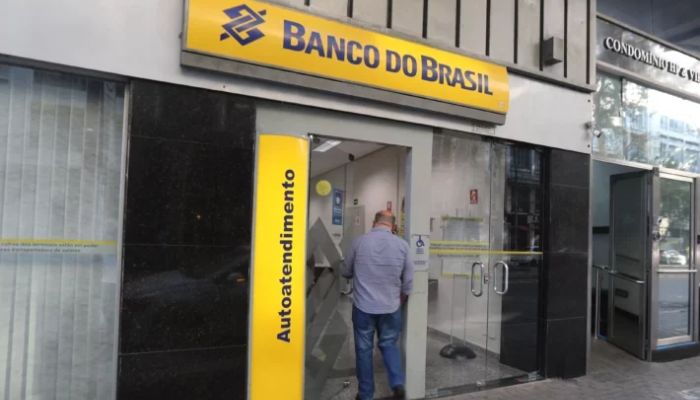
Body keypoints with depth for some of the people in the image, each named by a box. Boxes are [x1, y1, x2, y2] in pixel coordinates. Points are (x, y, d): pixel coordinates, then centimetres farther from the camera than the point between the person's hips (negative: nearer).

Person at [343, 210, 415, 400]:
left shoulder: (359, 241, -7)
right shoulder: (402, 245, -4)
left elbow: (346, 272, 6)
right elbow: (408, 281, 2)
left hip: (363, 306, -1)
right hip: (390, 307, 1)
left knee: (364, 349, 11)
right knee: (389, 344, 20)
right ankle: (398, 384, 10)